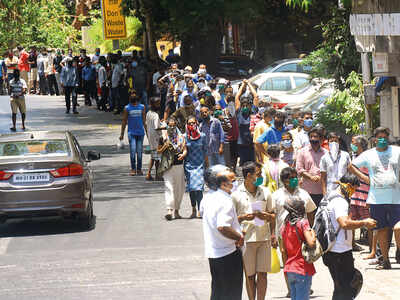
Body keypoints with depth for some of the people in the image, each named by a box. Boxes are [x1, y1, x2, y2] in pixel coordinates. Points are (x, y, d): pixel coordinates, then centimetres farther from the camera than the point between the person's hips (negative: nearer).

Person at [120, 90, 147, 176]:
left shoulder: (142, 107, 6)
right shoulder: (127, 108, 1)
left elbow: (144, 120, 11)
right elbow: (124, 121, 6)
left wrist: (147, 132, 11)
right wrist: (122, 134, 6)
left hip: (140, 132, 2)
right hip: (131, 132, -2)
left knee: (139, 151, 4)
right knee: (132, 150, -12)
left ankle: (139, 169, 13)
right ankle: (133, 169, -6)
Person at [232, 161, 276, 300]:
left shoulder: (265, 192, 8)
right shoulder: (236, 195, -3)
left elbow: (272, 215, 16)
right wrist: (244, 217, -17)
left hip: (264, 238, 3)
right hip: (246, 239, -3)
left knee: (262, 273, 2)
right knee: (250, 275, 3)